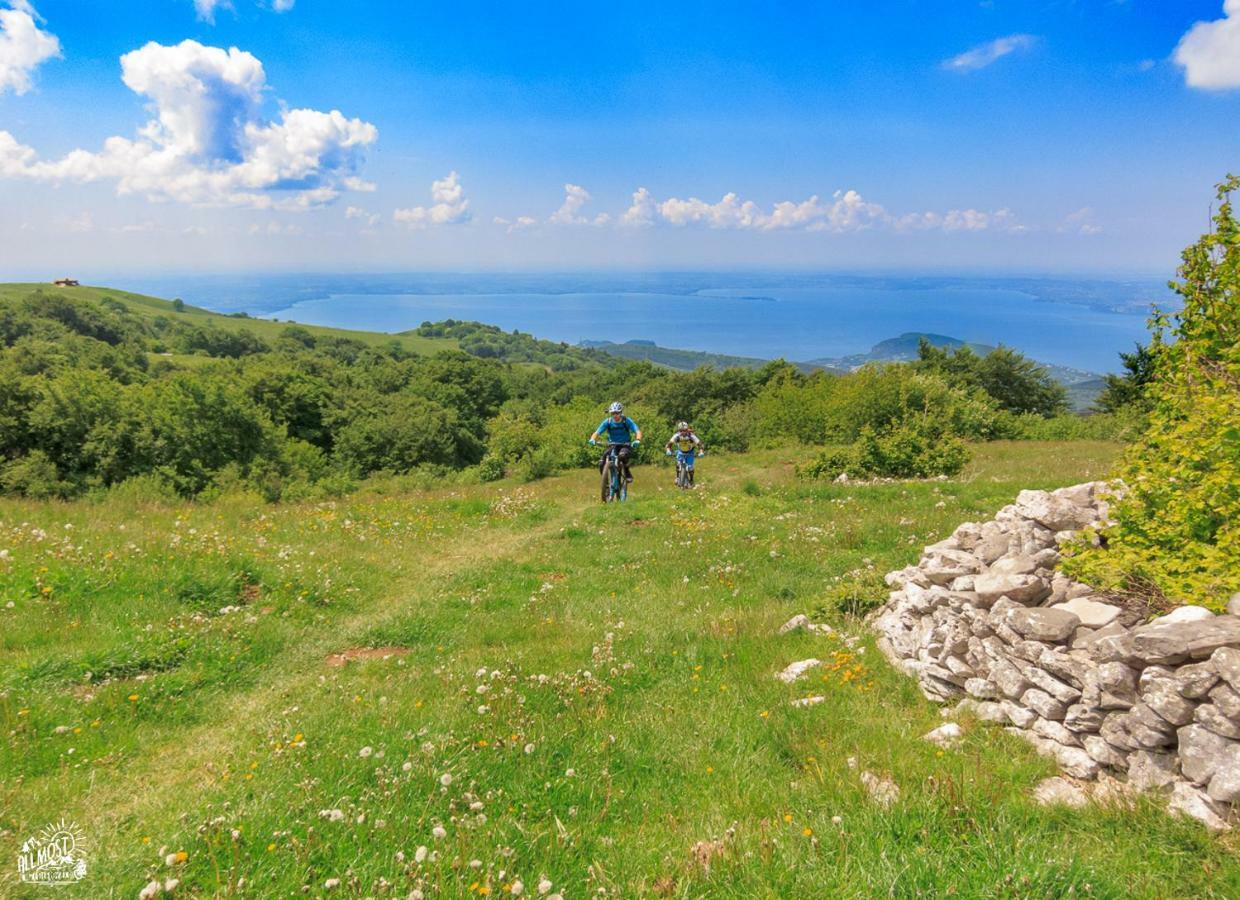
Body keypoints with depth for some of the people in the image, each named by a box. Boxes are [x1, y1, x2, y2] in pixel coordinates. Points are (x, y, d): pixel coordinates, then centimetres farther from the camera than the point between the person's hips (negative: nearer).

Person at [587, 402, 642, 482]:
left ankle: (628, 474, -14)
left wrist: (637, 440, -44)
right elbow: (597, 432, -11)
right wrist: (592, 439, -34)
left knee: (622, 455, -39)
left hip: (625, 446, -3)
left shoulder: (627, 421, -12)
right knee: (601, 463, -20)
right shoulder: (607, 422, -7)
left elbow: (638, 431, -21)